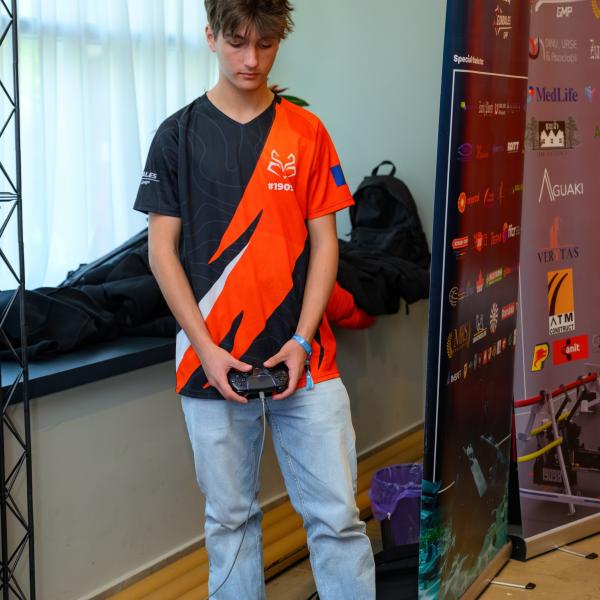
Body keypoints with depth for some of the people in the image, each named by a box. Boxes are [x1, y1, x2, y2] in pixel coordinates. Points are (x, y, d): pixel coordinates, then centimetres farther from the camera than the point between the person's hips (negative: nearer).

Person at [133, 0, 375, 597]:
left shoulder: (306, 132, 5)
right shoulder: (179, 134, 2)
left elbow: (323, 242, 4)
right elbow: (162, 250, 0)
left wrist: (301, 341, -7)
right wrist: (207, 349, -9)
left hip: (303, 359, 1)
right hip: (212, 362, 0)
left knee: (336, 514, 1)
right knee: (229, 518, 10)